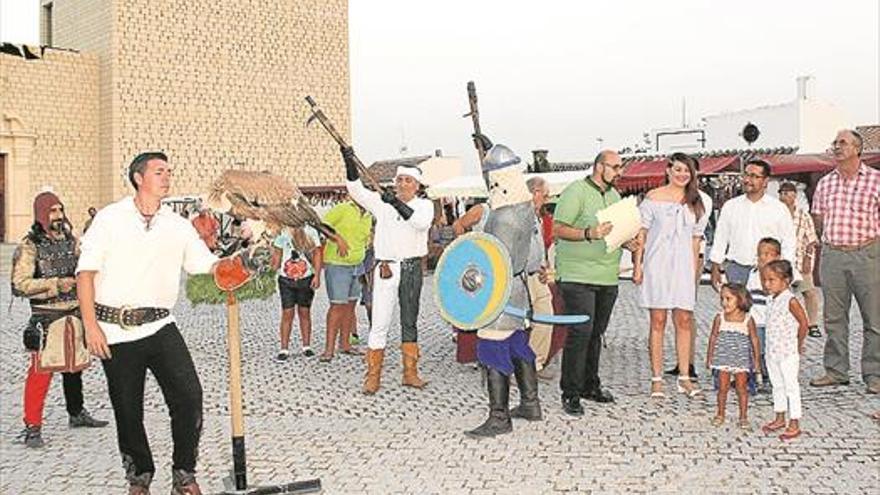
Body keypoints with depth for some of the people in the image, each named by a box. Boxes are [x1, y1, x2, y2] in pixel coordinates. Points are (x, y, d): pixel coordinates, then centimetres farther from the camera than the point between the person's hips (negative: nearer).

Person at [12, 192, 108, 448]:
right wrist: (54, 285, -20)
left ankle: (77, 414, 35)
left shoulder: (70, 239, 8)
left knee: (74, 366, 18)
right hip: (47, 317, -6)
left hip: (75, 314, 6)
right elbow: (19, 285, -16)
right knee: (41, 370, -10)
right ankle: (32, 427, -2)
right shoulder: (30, 246, -10)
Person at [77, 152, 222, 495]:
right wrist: (91, 325, -8)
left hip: (160, 327, 2)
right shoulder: (110, 218, 0)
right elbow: (86, 272, -2)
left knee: (189, 397, -10)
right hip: (115, 331, -2)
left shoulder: (179, 226, 8)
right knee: (127, 410, 8)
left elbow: (207, 265, 7)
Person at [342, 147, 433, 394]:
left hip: (412, 269, 1)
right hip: (385, 269, -1)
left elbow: (421, 222, -18)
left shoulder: (424, 205, 3)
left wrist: (398, 204, -29)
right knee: (379, 323, -4)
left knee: (410, 321, 11)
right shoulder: (382, 202, 5)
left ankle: (410, 372, 19)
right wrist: (349, 163, -20)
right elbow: (356, 190, -6)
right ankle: (373, 376, 0)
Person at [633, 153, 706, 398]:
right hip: (657, 264, -3)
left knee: (684, 321, 2)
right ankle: (656, 379, 3)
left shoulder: (696, 203, 13)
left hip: (683, 266, 3)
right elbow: (641, 233, 0)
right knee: (658, 321, -2)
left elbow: (696, 240, 16)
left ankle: (684, 378, 10)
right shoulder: (653, 198, 2)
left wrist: (695, 270, 11)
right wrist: (637, 265, -6)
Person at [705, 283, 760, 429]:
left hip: (741, 360, -1)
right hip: (723, 358, 1)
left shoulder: (748, 320, -6)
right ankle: (720, 414, 20)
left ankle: (743, 417, 14)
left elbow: (754, 340, 0)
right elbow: (713, 337, 3)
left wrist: (757, 359, -2)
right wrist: (709, 357, 4)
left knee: (742, 388, 4)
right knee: (723, 387, 6)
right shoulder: (720, 318, -3)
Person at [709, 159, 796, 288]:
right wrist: (715, 268, 7)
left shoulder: (779, 208, 4)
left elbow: (788, 244, 6)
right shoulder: (730, 206, 10)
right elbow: (720, 239, 12)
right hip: (736, 268, 2)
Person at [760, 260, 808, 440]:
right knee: (777, 386, 17)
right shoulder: (773, 300, 8)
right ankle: (780, 418, 29)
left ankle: (794, 424, 6)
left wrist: (798, 343, -6)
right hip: (772, 352, 8)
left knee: (791, 387, 0)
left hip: (788, 353, -8)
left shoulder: (790, 300, -16)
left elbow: (803, 323, -16)